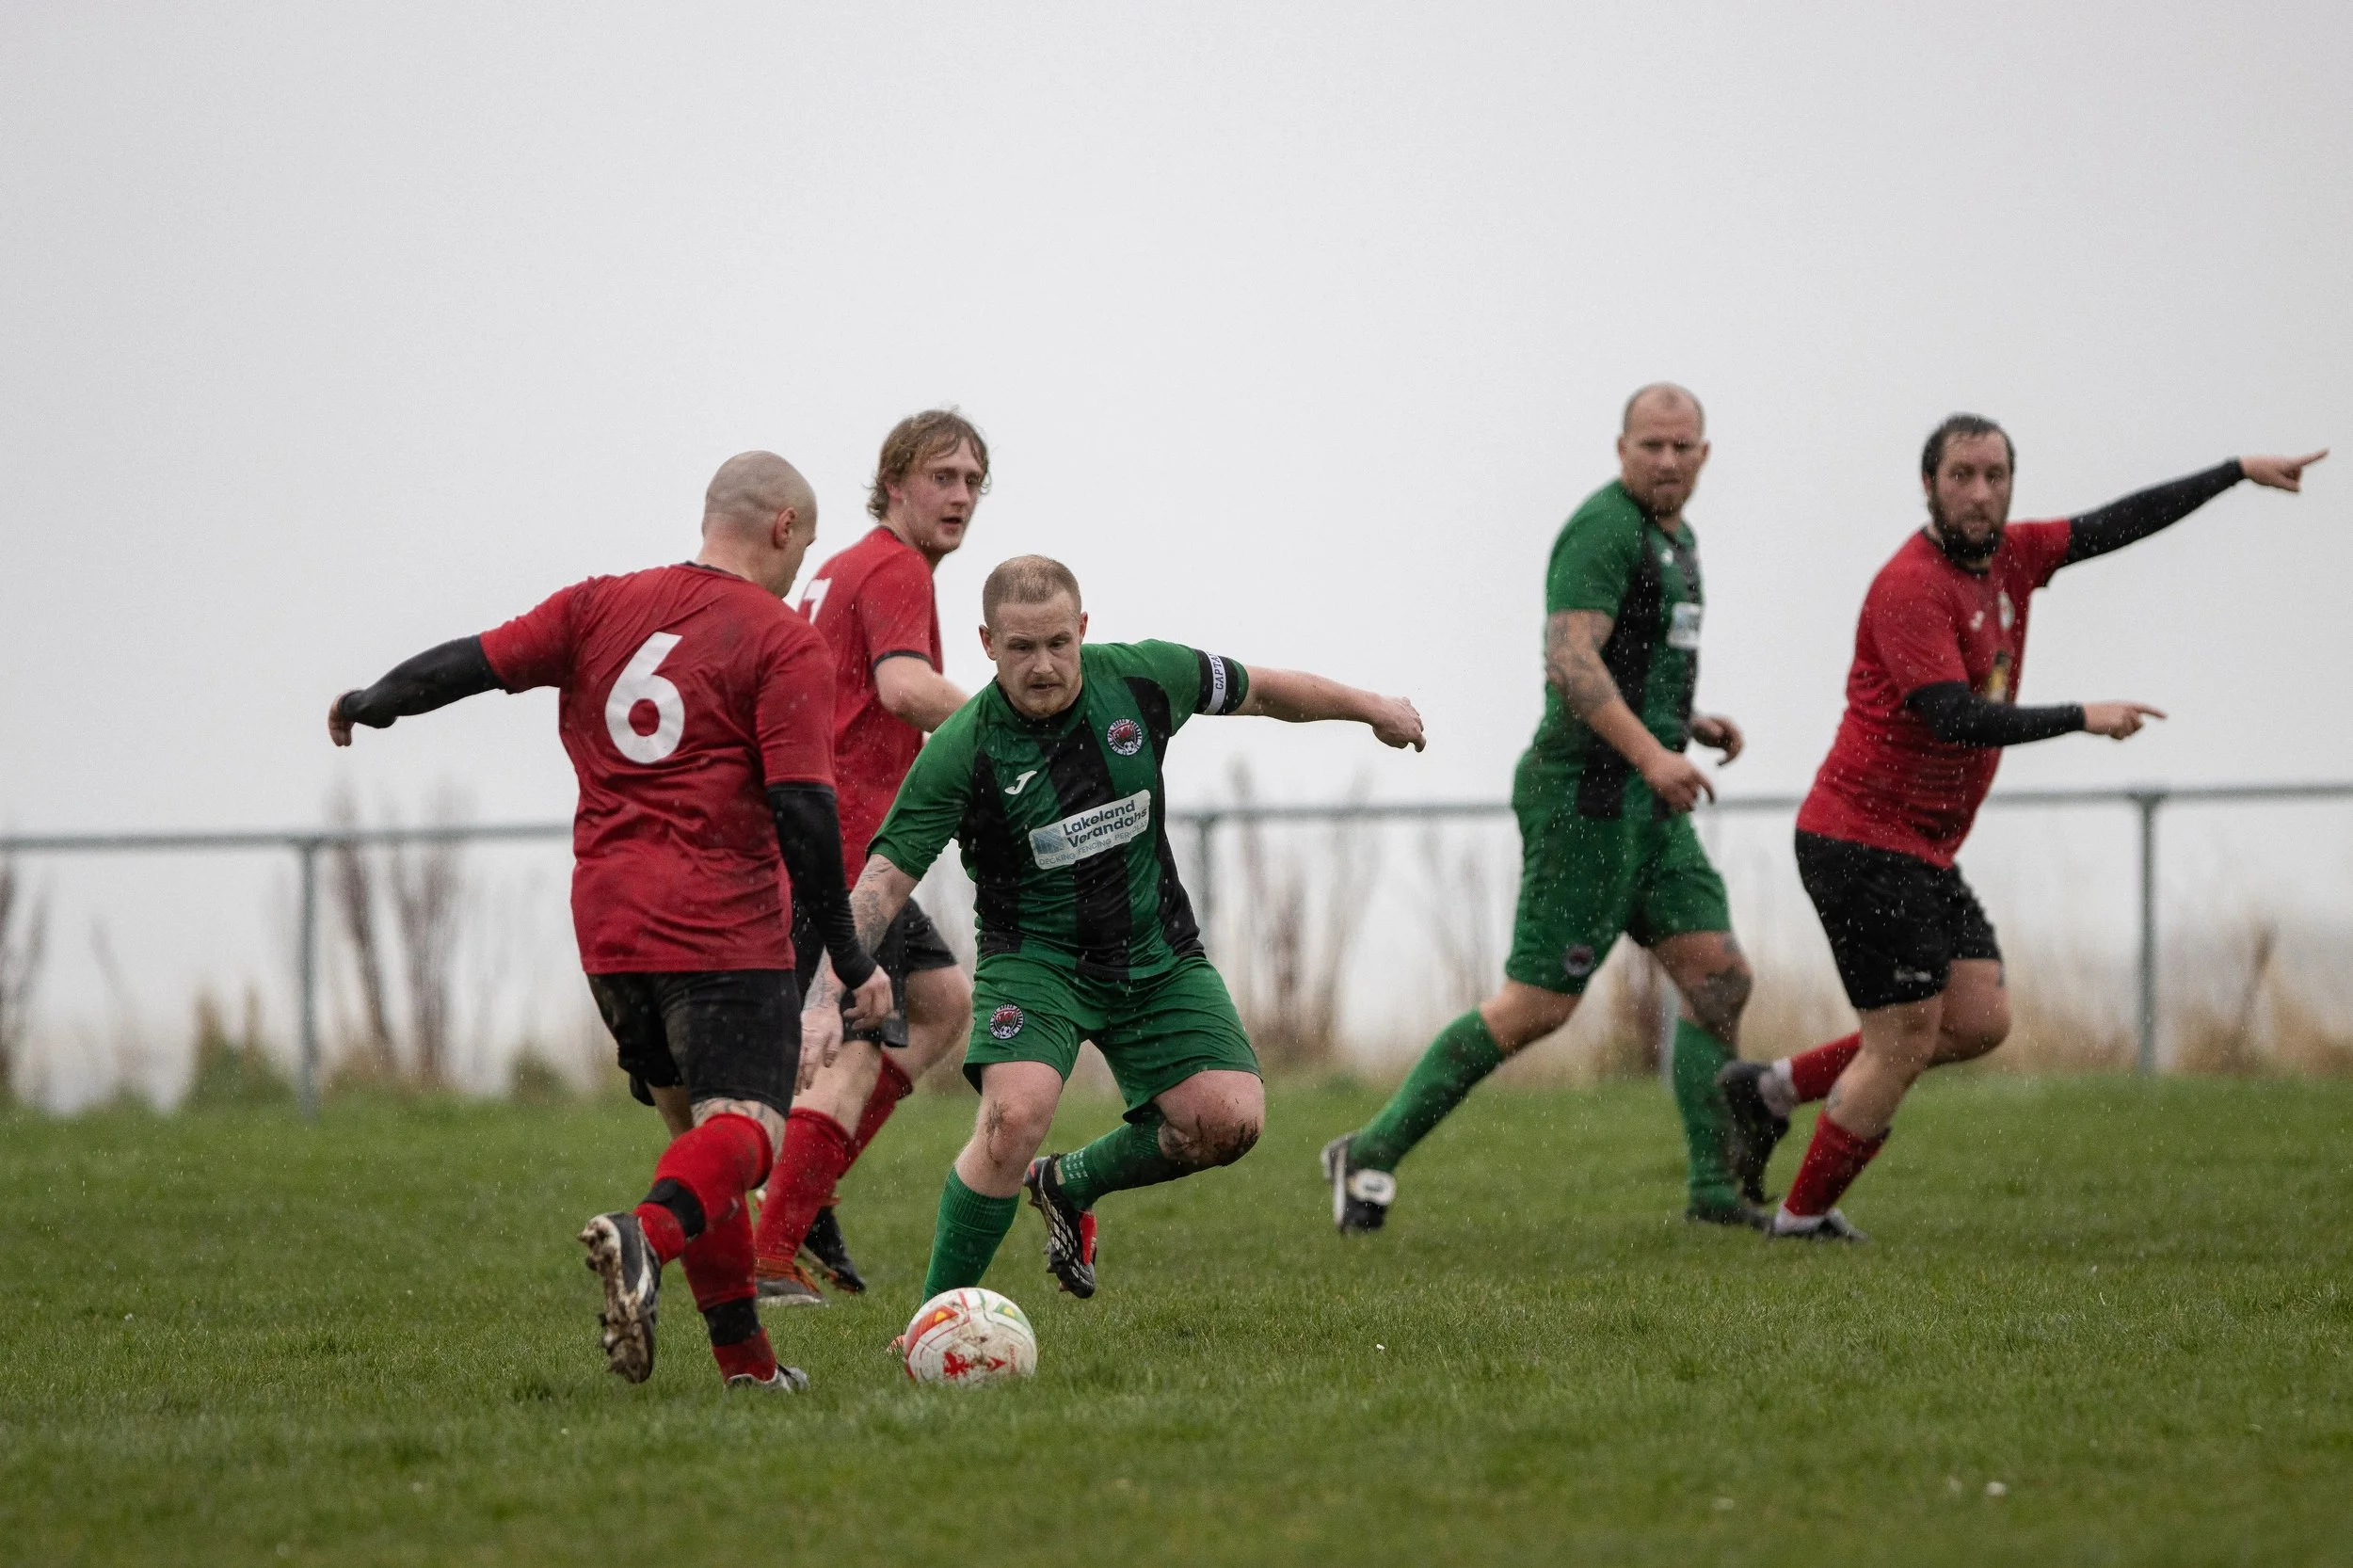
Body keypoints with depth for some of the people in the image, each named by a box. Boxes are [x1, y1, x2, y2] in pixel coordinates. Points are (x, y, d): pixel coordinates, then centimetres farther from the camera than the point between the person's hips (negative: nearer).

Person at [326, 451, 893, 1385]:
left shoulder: (604, 606, 10)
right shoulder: (785, 644, -4)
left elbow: (475, 662, 10)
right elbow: (805, 811, -11)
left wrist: (364, 707, 29)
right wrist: (850, 960, -6)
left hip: (606, 925, 6)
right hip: (724, 929, -6)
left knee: (694, 1121, 18)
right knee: (743, 1129, -13)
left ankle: (745, 1359, 15)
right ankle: (646, 1236, -45)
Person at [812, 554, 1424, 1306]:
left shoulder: (1143, 677, -11)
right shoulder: (961, 752, -20)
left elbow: (1259, 690, 8)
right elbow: (886, 877, -20)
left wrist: (1371, 707, 21)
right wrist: (831, 983, -36)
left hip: (1156, 955, 4)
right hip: (1036, 956, -4)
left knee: (1229, 1119, -13)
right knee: (1015, 1114, -29)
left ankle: (1071, 1186, 16)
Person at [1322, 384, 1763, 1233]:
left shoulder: (1672, 540, 18)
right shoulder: (1603, 528, -13)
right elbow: (1571, 661, -24)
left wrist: (1690, 723, 13)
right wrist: (1653, 755, -32)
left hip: (1646, 805, 9)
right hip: (1588, 793, -9)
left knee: (1720, 979, 2)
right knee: (1537, 1006, -8)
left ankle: (1715, 1186, 6)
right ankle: (1374, 1152, -1)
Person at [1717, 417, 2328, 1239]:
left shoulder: (2005, 555, 8)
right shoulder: (1912, 585, -19)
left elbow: (2114, 525, 16)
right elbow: (1956, 717, -27)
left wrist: (2238, 472, 17)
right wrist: (2082, 719, -25)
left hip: (1923, 853, 9)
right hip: (1863, 839, -9)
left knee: (1981, 1021, 5)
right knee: (1905, 1042, -6)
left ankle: (1776, 1087, 15)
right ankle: (1803, 1217, 8)